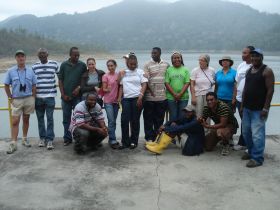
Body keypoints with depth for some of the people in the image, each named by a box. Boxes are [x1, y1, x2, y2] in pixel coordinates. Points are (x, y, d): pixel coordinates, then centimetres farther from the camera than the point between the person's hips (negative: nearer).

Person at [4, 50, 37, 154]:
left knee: (26, 120, 11)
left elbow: (34, 86, 4)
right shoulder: (11, 71, -1)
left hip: (28, 99, 1)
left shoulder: (30, 71, 1)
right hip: (16, 100, -1)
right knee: (15, 122, -3)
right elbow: (6, 86, 4)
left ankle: (25, 139, 25)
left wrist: (33, 98, 0)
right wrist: (10, 98, -1)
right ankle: (13, 143, 0)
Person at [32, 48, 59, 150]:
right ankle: (42, 138, 22)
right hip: (38, 96, 2)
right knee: (40, 118, 10)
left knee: (50, 118, -2)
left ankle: (50, 139, 3)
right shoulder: (34, 66, 6)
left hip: (50, 96, -2)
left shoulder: (54, 64, 3)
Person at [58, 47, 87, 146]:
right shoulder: (64, 65, 4)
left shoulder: (82, 65, 3)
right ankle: (67, 139, 16)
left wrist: (79, 88, -10)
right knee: (66, 118, 7)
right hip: (66, 96, 1)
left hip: (77, 96, -1)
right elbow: (60, 80, 5)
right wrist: (63, 94, -3)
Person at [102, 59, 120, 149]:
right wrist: (107, 89, -24)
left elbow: (119, 86, 13)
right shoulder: (105, 76, -3)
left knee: (113, 121, 9)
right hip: (108, 101, -4)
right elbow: (104, 89, -4)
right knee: (111, 121, -10)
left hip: (116, 101, 4)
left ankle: (111, 139, 17)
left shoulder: (118, 75, 7)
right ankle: (113, 141, -6)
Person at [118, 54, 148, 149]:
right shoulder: (124, 73, 14)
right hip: (126, 99, 3)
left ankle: (134, 141, 13)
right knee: (124, 120, -3)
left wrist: (140, 97, -13)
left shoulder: (140, 72, 5)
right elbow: (121, 86, 16)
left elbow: (144, 84, -2)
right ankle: (125, 142, 7)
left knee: (135, 121, 3)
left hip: (137, 98, -3)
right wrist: (119, 98, 5)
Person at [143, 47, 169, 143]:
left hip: (162, 96, 3)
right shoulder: (147, 65, 0)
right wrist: (152, 93, -13)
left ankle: (156, 137, 20)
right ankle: (149, 137, 13)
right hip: (149, 97, -2)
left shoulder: (166, 64, 8)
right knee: (148, 118, 4)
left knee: (159, 118, 9)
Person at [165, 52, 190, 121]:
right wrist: (174, 94, -10)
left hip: (183, 97, 1)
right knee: (173, 117, 3)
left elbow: (187, 83, 1)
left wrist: (180, 94, -11)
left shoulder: (185, 70, 9)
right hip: (171, 97, -1)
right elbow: (166, 83, -1)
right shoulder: (168, 70, 6)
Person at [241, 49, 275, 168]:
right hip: (247, 108, 7)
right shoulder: (249, 70, 13)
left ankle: (257, 158, 5)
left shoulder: (267, 71, -8)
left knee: (257, 134, -5)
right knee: (246, 132, 13)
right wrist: (242, 104, 12)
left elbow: (270, 90, -13)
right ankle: (251, 152, 30)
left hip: (259, 109, -7)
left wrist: (265, 108, -18)